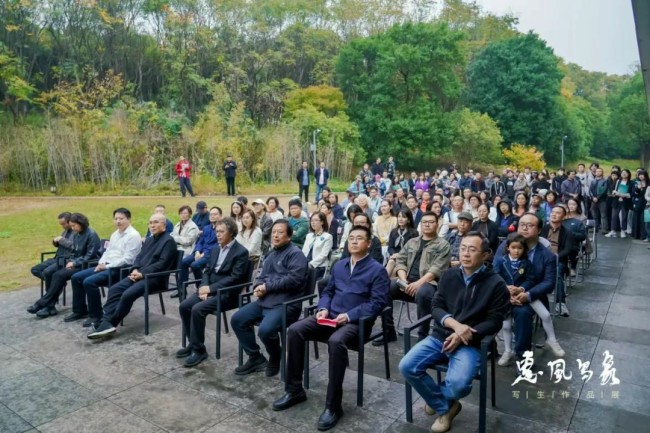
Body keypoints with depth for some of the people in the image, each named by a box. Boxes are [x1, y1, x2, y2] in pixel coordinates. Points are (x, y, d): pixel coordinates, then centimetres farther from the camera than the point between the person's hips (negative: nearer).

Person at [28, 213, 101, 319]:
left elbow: (90, 256, -17)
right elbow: (74, 252, 19)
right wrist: (70, 261, -2)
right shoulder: (76, 235, 12)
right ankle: (49, 306, -17)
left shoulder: (91, 234, -12)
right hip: (76, 263, 8)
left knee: (59, 275, -23)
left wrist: (74, 263, -16)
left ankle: (42, 303, -14)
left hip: (86, 266, -8)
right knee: (54, 274, -16)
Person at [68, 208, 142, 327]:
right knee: (76, 277, 4)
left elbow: (127, 259, -19)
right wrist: (101, 263, -1)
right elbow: (107, 252, 21)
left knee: (89, 281, -25)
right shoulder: (115, 234, 17)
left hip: (120, 269, -9)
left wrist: (107, 266, -17)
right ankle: (80, 310, 15)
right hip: (106, 266, 10)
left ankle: (96, 316, -10)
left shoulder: (133, 235, -13)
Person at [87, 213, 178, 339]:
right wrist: (135, 270, -5)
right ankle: (106, 322, -18)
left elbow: (162, 264, -15)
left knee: (128, 294, -25)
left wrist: (142, 273, -19)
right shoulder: (149, 240, 22)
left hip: (155, 277, -8)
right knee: (114, 289, -11)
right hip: (140, 274, 9)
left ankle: (110, 324, -10)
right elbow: (139, 257, 17)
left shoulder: (168, 241, -7)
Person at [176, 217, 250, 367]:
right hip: (210, 289, 8)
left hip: (227, 293, -8)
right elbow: (207, 270, 14)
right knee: (184, 306, -8)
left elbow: (235, 278, -18)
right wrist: (204, 287, -7)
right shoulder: (216, 249, 14)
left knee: (197, 309, -25)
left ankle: (199, 349, -11)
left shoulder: (241, 252, -11)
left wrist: (211, 288, -20)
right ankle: (193, 343, 7)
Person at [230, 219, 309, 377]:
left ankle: (275, 359, 4)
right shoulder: (272, 254, 22)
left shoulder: (295, 254, -7)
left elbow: (293, 279, -21)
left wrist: (268, 287, -15)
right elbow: (262, 277, 23)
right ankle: (256, 358, 12)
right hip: (265, 301, 9)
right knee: (237, 320, 1)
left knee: (265, 330, -30)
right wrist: (258, 287, -2)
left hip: (285, 303, -9)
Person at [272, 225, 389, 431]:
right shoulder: (339, 265, 19)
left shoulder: (377, 270, -1)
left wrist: (349, 315, -18)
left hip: (355, 321, -6)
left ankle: (333, 405, -23)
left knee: (336, 341, -38)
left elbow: (378, 302, -10)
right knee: (294, 330, -16)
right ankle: (294, 390, -3)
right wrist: (323, 308, -1)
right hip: (330, 316, 6)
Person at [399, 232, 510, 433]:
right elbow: (436, 307, 4)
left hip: (470, 343, -4)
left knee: (458, 384, -29)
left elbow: (494, 321, -6)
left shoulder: (495, 283, -4)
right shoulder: (449, 275, 6)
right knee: (407, 366, -15)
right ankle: (445, 407, 8)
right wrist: (454, 324, -17)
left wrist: (464, 336, -18)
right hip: (440, 336, 4)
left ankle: (436, 399, 11)